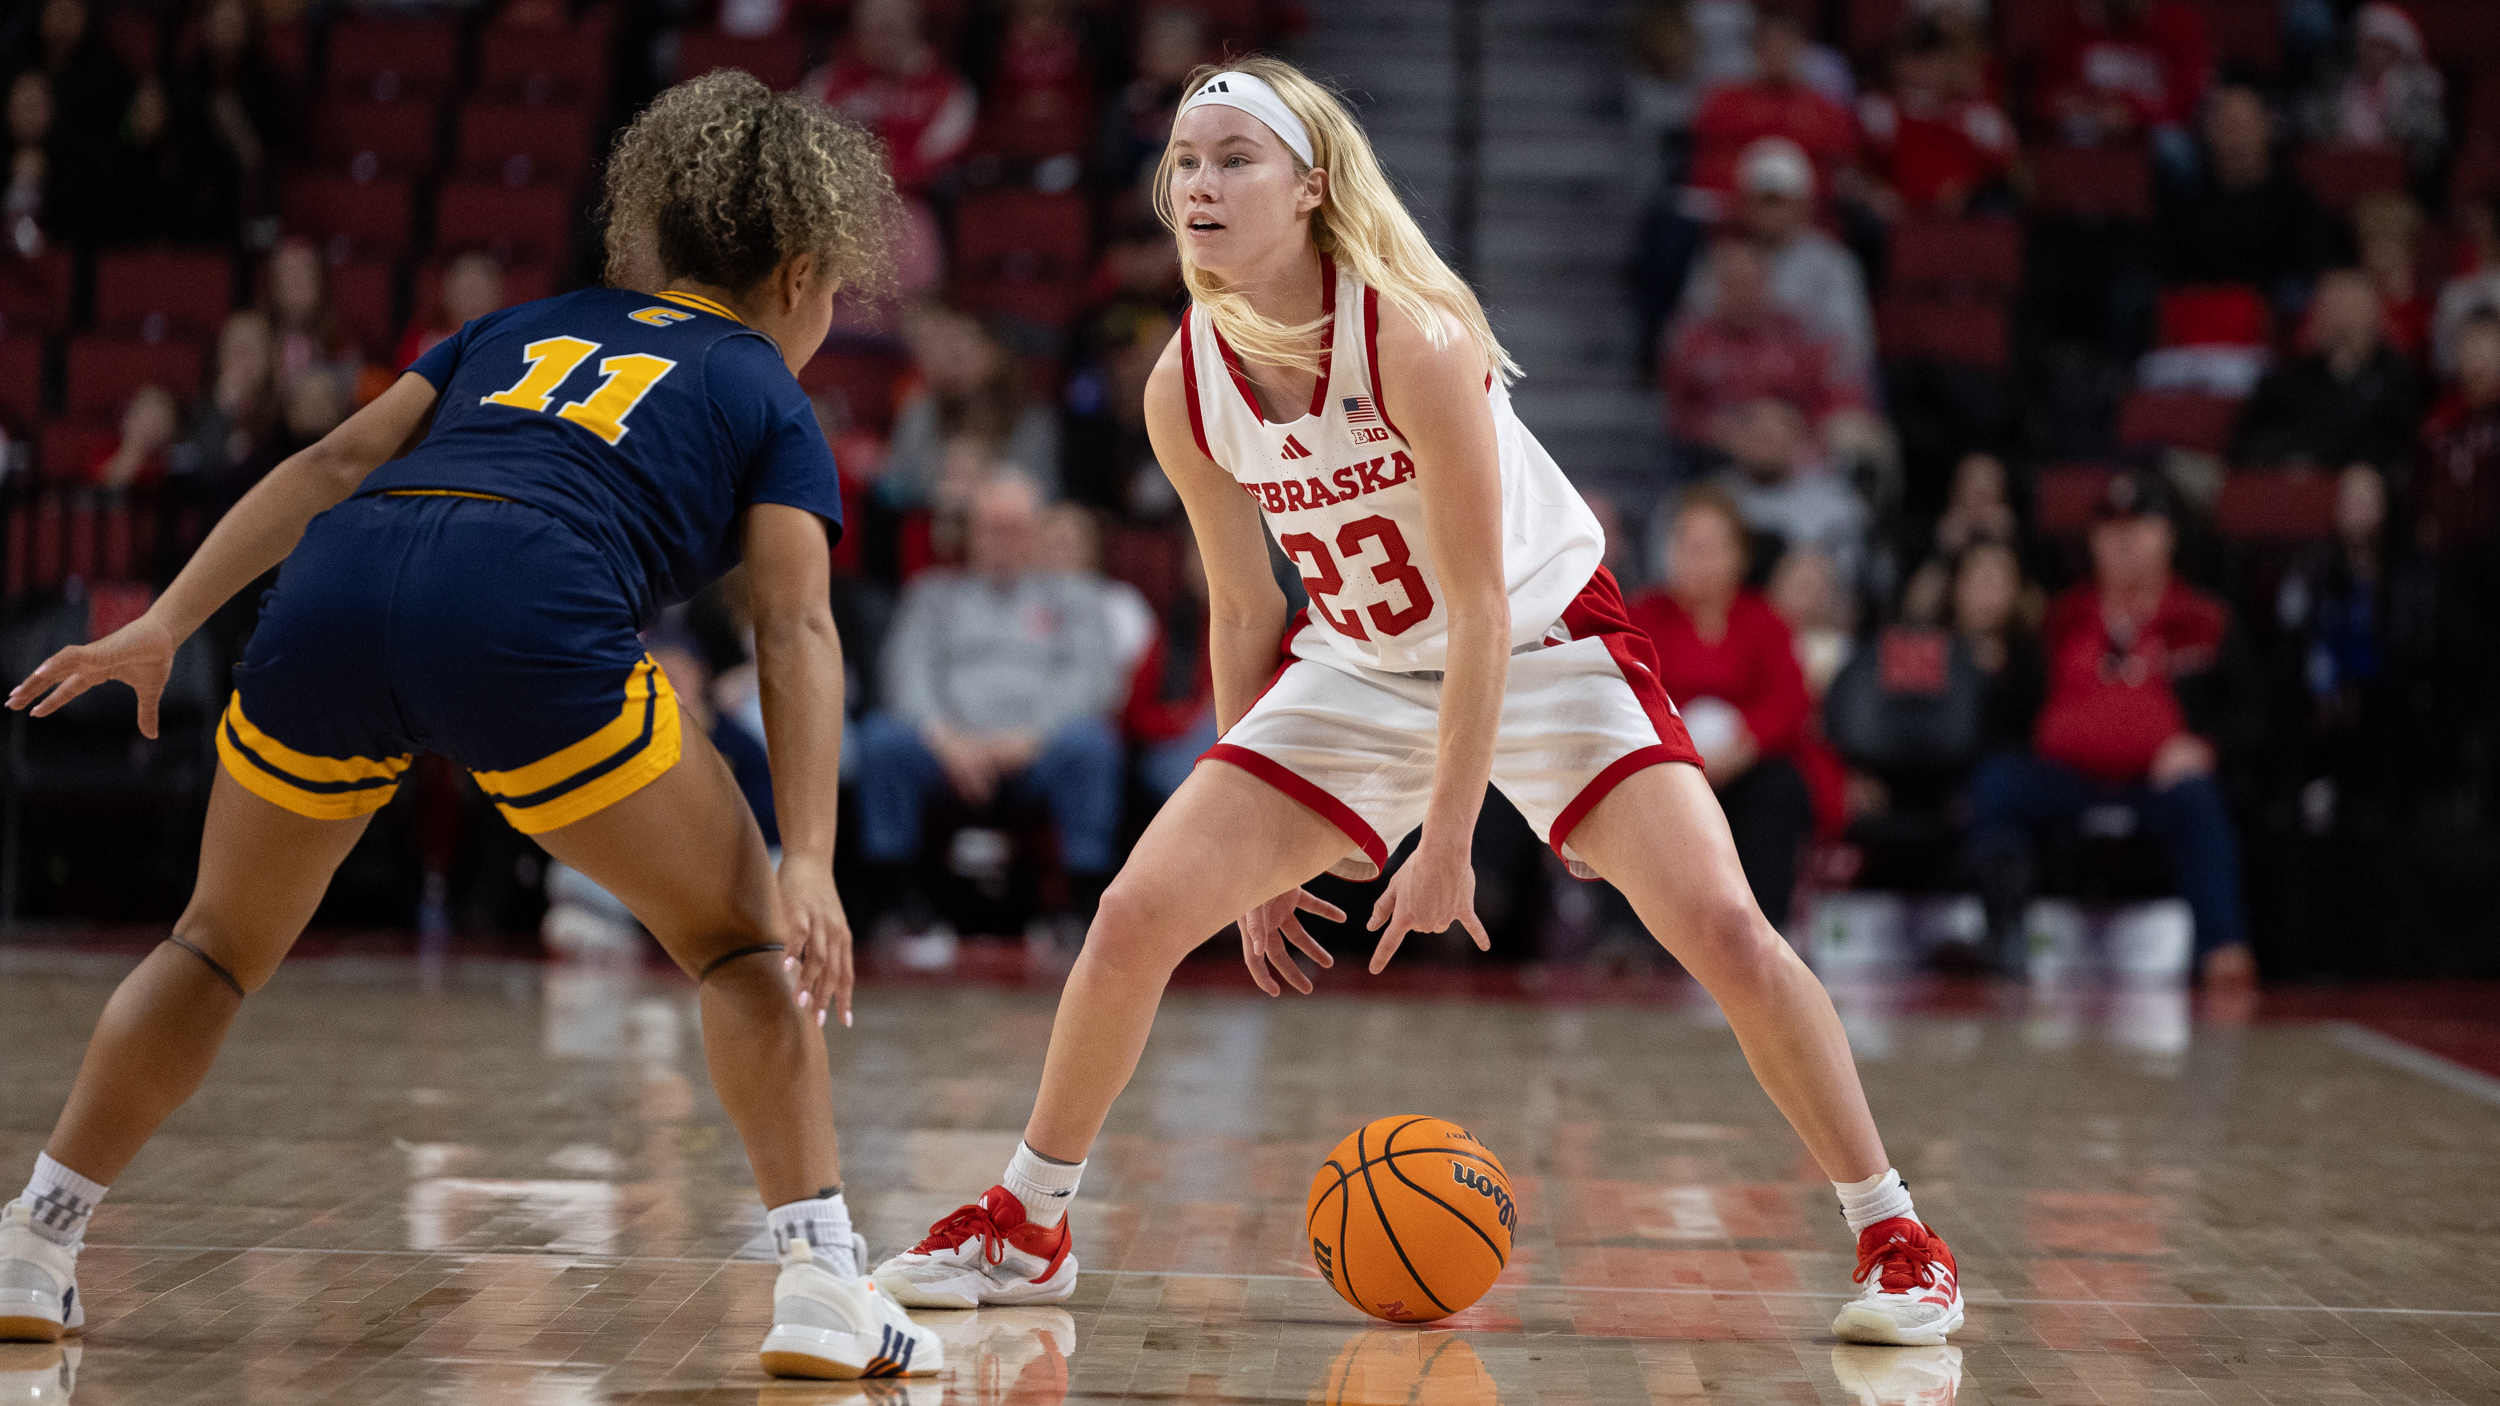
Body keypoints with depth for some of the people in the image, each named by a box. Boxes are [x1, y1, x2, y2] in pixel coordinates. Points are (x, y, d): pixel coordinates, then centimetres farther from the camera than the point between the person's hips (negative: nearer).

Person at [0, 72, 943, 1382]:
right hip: (528, 617, -4)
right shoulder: (770, 402, 23)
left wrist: (166, 622, 18)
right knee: (743, 942, 13)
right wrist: (807, 864, 0)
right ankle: (821, 1284, 2)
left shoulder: (527, 325, 34)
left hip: (333, 589, 4)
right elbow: (795, 632, 8)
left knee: (220, 944, 25)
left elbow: (334, 462, 22)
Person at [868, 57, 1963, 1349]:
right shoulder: (1184, 391, -11)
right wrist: (1259, 842, 7)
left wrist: (1444, 842, -22)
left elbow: (1479, 609, -24)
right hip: (1357, 671, 4)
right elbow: (1245, 612, 3)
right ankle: (1025, 1229, 13)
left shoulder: (1415, 340, -27)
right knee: (1134, 916, -7)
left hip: (1544, 646, -4)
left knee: (1723, 929, -21)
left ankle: (1894, 1238, -4)